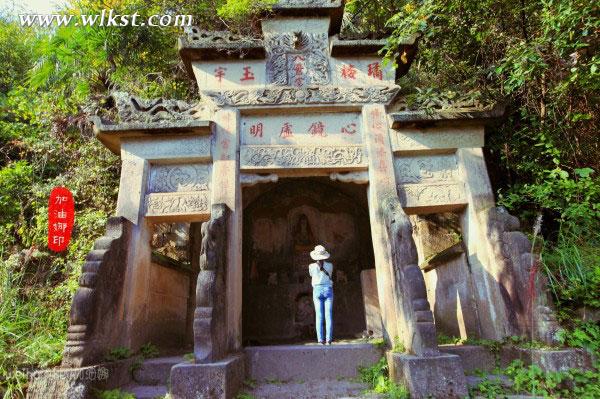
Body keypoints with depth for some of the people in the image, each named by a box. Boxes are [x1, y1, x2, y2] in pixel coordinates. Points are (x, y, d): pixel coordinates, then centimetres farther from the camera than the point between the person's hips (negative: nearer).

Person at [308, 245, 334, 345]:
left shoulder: (312, 266, -3)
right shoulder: (330, 266, -1)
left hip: (317, 290, 0)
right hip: (328, 289, 0)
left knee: (319, 316, 0)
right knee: (328, 315, 0)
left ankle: (320, 339, -2)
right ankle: (328, 339, -4)